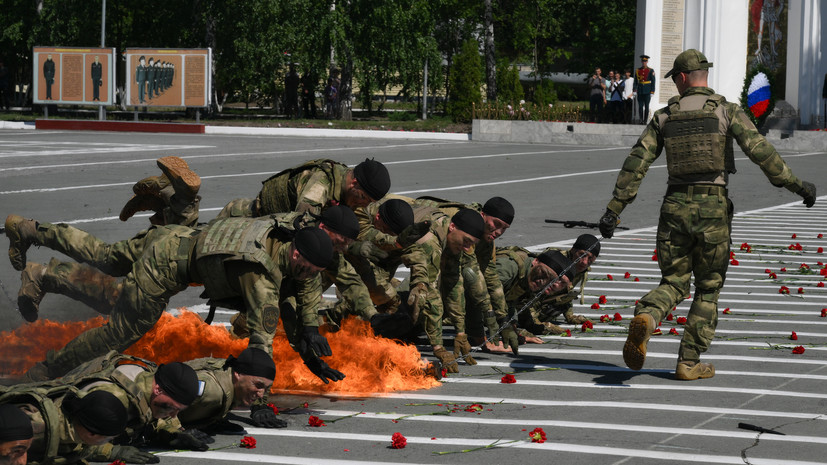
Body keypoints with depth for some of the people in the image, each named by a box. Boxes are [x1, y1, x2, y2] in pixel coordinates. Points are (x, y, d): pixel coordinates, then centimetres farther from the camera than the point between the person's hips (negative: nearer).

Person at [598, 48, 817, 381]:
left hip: (675, 205, 2)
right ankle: (689, 362, 8)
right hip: (713, 206, -2)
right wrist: (795, 184, -7)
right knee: (708, 289, 11)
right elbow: (760, 151, -11)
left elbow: (636, 163, 1)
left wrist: (613, 209, 2)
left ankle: (645, 318, -21)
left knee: (673, 282, 12)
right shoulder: (727, 111, -1)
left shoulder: (664, 116, 5)